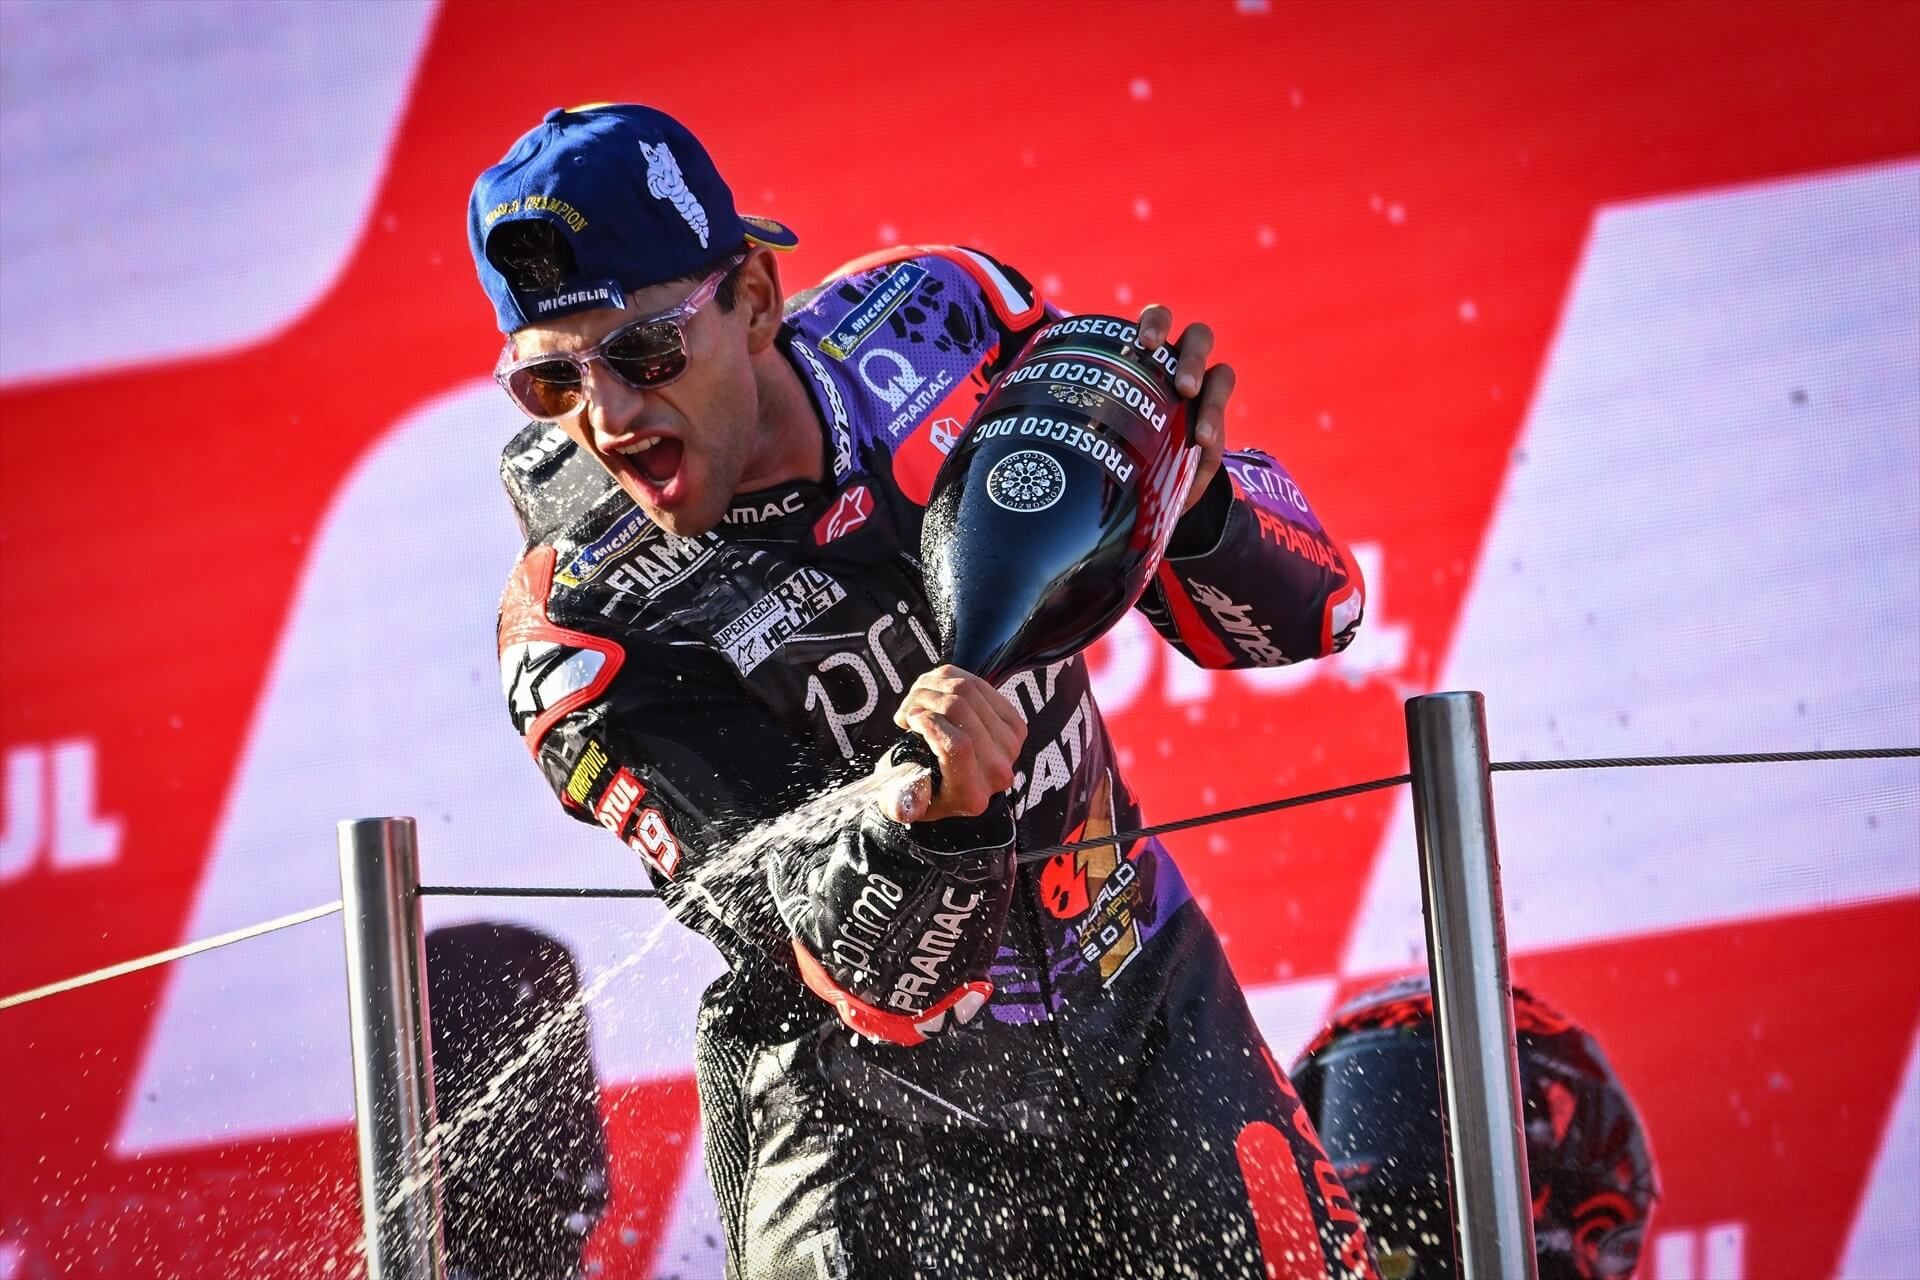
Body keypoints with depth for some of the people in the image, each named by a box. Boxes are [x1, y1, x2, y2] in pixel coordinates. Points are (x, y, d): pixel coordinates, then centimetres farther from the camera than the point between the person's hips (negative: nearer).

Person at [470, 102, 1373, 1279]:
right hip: (870, 1115, -3)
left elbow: (1306, 609, -6)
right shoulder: (578, 630, -20)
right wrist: (922, 806, -48)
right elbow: (857, 966, -27)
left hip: (1144, 1022, 3)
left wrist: (1191, 503, -28)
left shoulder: (938, 320, -11)